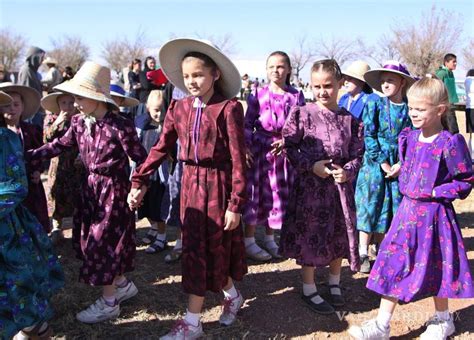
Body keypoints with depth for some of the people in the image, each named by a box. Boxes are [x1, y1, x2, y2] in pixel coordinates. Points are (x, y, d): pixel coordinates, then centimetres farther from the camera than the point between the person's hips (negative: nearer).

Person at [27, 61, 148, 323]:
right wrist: (27, 156, 5)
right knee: (93, 241, 16)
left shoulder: (120, 126, -19)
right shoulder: (79, 123, 1)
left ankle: (108, 302, 18)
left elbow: (141, 159, -13)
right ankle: (123, 285, 36)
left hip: (113, 190, -7)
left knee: (102, 243, 1)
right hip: (91, 187, 7)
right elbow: (59, 146, 10)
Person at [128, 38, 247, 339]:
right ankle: (232, 295, 40)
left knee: (205, 250, 2)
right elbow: (161, 148, 7)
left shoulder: (229, 108, -14)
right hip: (191, 182, 6)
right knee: (195, 249, 15)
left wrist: (236, 204, -16)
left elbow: (238, 159, -14)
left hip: (218, 183, -6)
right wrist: (140, 181, 0)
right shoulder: (178, 109, 3)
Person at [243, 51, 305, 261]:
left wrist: (286, 141, -15)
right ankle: (249, 240, 13)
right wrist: (245, 147, -12)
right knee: (255, 192, 1)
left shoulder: (296, 96, 3)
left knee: (278, 193, 10)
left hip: (282, 149, 2)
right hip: (259, 149, -2)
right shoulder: (258, 94, 0)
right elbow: (247, 124, 0)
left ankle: (269, 238, 26)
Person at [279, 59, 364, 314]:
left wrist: (347, 172, -14)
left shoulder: (350, 120, 1)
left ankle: (334, 283, 37)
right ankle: (309, 289, 22)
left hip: (340, 185, 3)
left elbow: (357, 154, 4)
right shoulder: (301, 114, -6)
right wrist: (311, 165, -15)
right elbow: (289, 146, -5)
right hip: (309, 184, -3)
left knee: (339, 236, 14)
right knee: (309, 234, 5)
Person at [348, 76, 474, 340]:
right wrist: (407, 189, 9)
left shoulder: (450, 143, -14)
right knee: (393, 263, 4)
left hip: (433, 213, -6)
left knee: (435, 266, 9)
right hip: (408, 209, 6)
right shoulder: (409, 138, 5)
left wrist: (437, 192, -16)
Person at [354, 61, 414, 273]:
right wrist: (383, 162, -12)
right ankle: (363, 254, 12)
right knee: (369, 208, 2)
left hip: (399, 168, 2)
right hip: (374, 165, -2)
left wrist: (402, 164, -11)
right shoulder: (374, 104, -4)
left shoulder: (411, 109, 0)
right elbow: (368, 136, -7)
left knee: (389, 210, 10)